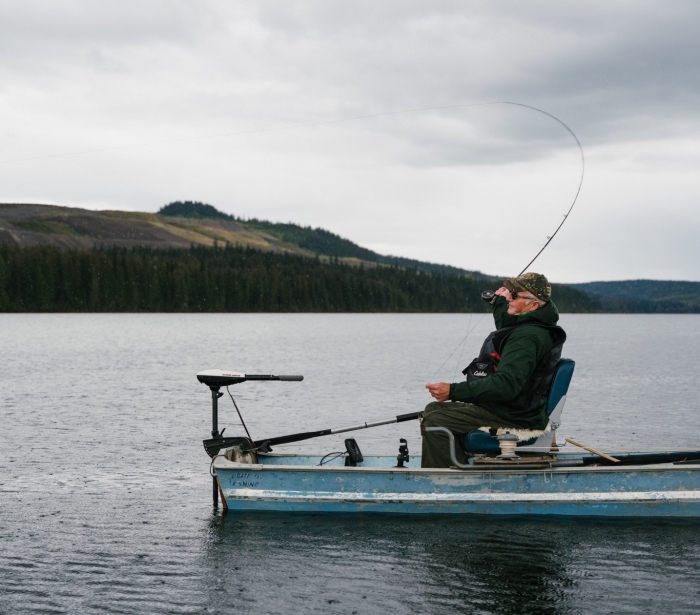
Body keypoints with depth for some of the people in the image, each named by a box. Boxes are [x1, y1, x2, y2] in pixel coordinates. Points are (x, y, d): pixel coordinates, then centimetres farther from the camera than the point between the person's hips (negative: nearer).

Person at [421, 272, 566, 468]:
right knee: (433, 409, 17)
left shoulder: (527, 336, -23)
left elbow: (506, 385, -33)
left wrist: (453, 391, -33)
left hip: (512, 418, -12)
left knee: (434, 421, -22)